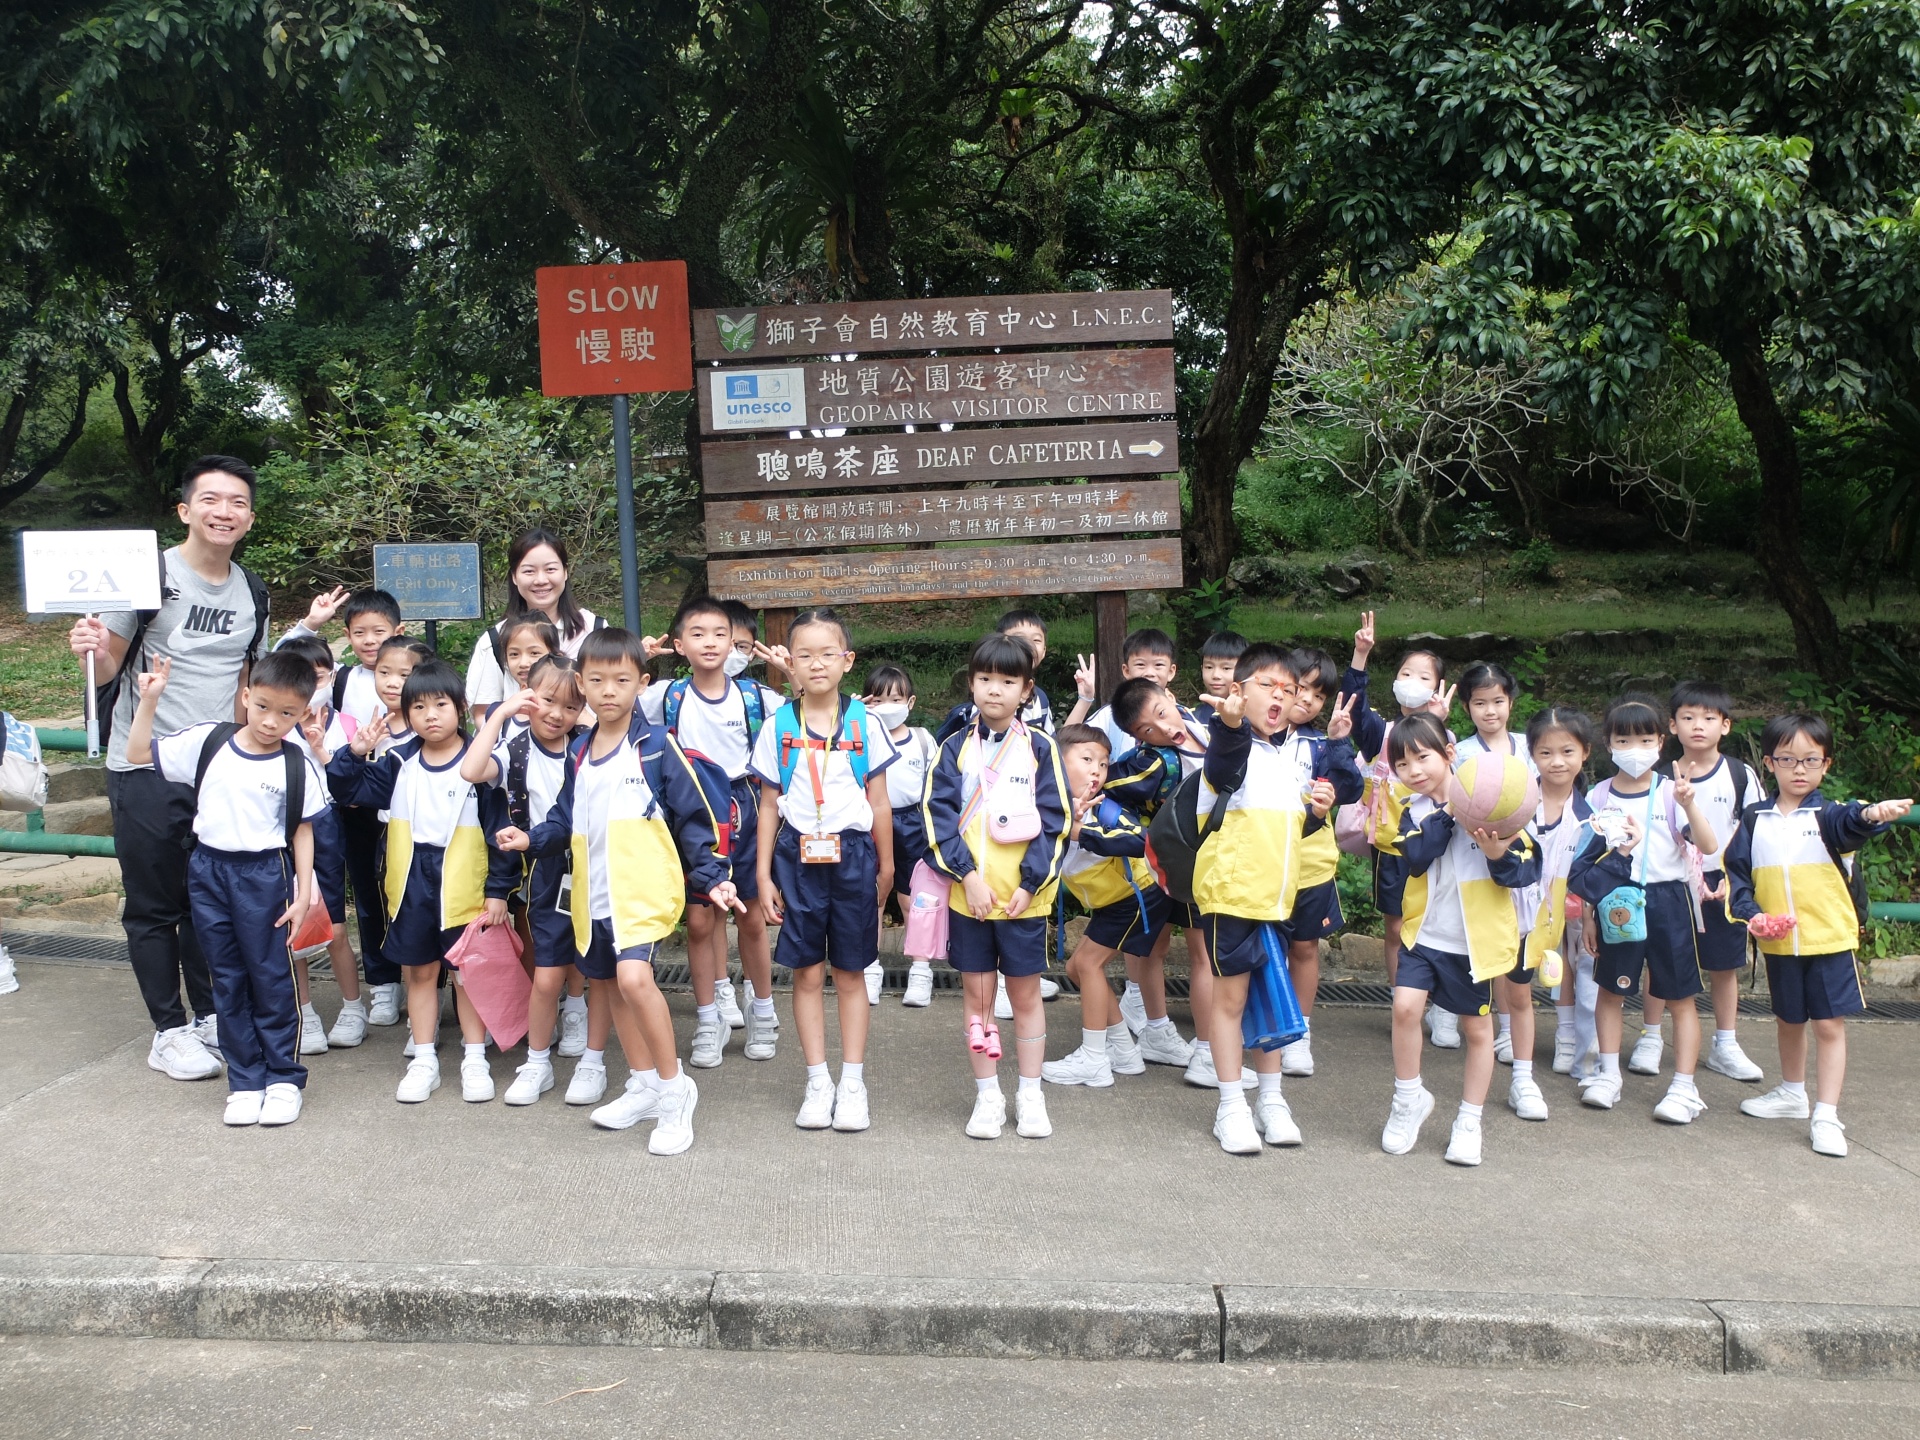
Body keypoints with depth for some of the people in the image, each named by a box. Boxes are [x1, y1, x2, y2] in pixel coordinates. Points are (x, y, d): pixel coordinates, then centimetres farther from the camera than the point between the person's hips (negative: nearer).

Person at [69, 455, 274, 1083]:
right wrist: (92, 650, -29)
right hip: (147, 771, -4)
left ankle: (209, 1014, 26)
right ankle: (169, 1032, 15)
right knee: (154, 906, 5)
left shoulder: (252, 591, 7)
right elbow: (106, 669, -7)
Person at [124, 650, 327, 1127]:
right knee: (227, 981, 10)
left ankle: (283, 1078, 16)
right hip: (209, 872, 3)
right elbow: (137, 753, 3)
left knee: (272, 979, 3)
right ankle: (245, 1080, 20)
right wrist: (149, 699, -7)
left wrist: (303, 894, -4)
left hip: (264, 876, -3)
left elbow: (302, 833, -2)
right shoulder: (208, 740, -2)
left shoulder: (296, 766, -7)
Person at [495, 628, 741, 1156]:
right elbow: (566, 822, 19)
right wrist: (531, 839, 1)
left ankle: (674, 1087, -9)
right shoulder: (579, 755, 12)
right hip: (594, 894, 7)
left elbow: (695, 817, -5)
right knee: (615, 987, 15)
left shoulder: (658, 746, -6)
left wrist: (712, 877, -11)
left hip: (645, 889, -7)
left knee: (634, 976, -24)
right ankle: (644, 1086, 32)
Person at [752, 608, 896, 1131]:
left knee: (850, 972, 7)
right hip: (798, 856, 1)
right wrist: (764, 875, 2)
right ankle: (818, 1082, 16)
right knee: (807, 973, 5)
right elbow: (769, 805, 5)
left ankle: (852, 1082, 15)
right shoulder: (778, 728, 1)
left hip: (851, 854, -1)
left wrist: (885, 867, 6)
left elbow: (879, 801, 4)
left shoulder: (864, 724, -1)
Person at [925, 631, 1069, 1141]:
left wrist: (1030, 884, -11)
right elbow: (938, 813, -3)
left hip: (1023, 896, -1)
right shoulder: (957, 747, 3)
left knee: (1025, 994, 8)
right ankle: (987, 1096, 19)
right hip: (968, 893, 1)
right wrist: (967, 875, -13)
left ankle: (1030, 1095, 20)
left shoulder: (1039, 747, -1)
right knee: (977, 994, 8)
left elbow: (1055, 821, -3)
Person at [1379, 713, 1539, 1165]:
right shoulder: (1413, 814, 2)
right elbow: (1416, 858, -19)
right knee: (1405, 1005, -16)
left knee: (1477, 1028, 10)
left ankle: (1469, 1120, 27)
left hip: (1475, 938, -2)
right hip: (1425, 933, 2)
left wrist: (1499, 855, -28)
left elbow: (1528, 870, -10)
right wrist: (1448, 813, -22)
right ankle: (1409, 1098, 7)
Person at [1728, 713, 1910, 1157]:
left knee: (1829, 1024, -2)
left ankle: (1826, 1116, 7)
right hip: (1778, 942, 3)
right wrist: (1750, 913, -11)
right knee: (1788, 1020, 19)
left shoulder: (1827, 816, -7)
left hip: (1829, 939, -3)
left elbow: (1849, 823, -30)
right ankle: (1792, 1093, 40)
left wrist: (1872, 814, -53)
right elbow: (1736, 870, 4)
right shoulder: (1755, 819, 2)